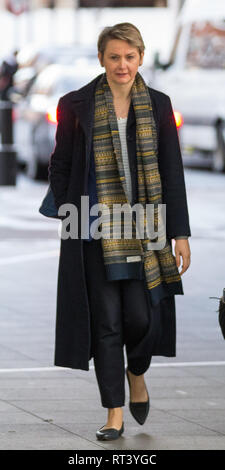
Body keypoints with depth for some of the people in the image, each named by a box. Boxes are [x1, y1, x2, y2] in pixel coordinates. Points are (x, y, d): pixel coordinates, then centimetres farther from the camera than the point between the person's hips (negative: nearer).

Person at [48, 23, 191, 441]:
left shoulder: (157, 106, 5)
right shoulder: (76, 106, 1)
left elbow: (172, 171, 5)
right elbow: (60, 166, 7)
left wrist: (180, 233, 1)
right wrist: (69, 217, -1)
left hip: (145, 229, 1)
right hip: (95, 231, -1)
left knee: (141, 315, -4)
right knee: (106, 320, -1)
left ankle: (136, 372, 29)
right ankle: (114, 413, 8)